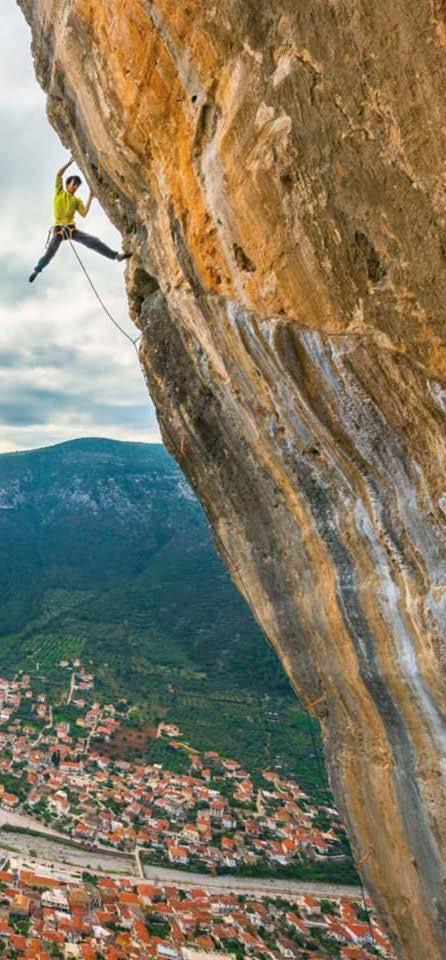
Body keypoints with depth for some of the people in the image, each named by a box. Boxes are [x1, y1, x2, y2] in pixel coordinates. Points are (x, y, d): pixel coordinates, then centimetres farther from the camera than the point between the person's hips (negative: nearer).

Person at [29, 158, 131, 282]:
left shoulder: (77, 200, 15)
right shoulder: (59, 192, 10)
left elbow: (84, 214, 0)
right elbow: (59, 175, 0)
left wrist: (90, 198, -2)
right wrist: (70, 162, 0)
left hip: (72, 229, 2)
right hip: (58, 229, -2)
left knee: (93, 241, -13)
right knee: (49, 253, -5)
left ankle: (116, 255, -17)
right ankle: (37, 270, 17)